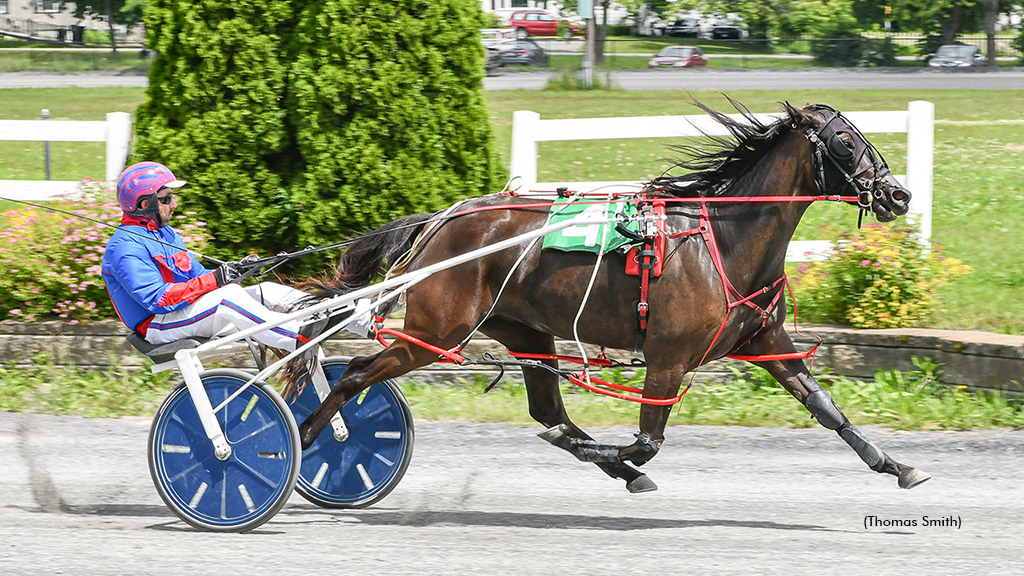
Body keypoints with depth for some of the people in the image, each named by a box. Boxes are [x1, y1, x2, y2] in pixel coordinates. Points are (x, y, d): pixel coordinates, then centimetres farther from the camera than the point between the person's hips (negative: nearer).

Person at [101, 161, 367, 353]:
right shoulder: (124, 248, -14)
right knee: (228, 297, -33)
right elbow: (157, 298, -24)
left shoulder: (165, 234, 18)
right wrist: (215, 279, -26)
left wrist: (237, 270, -5)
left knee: (268, 292, -4)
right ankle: (302, 338, -46)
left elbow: (196, 274, 16)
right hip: (158, 326, -9)